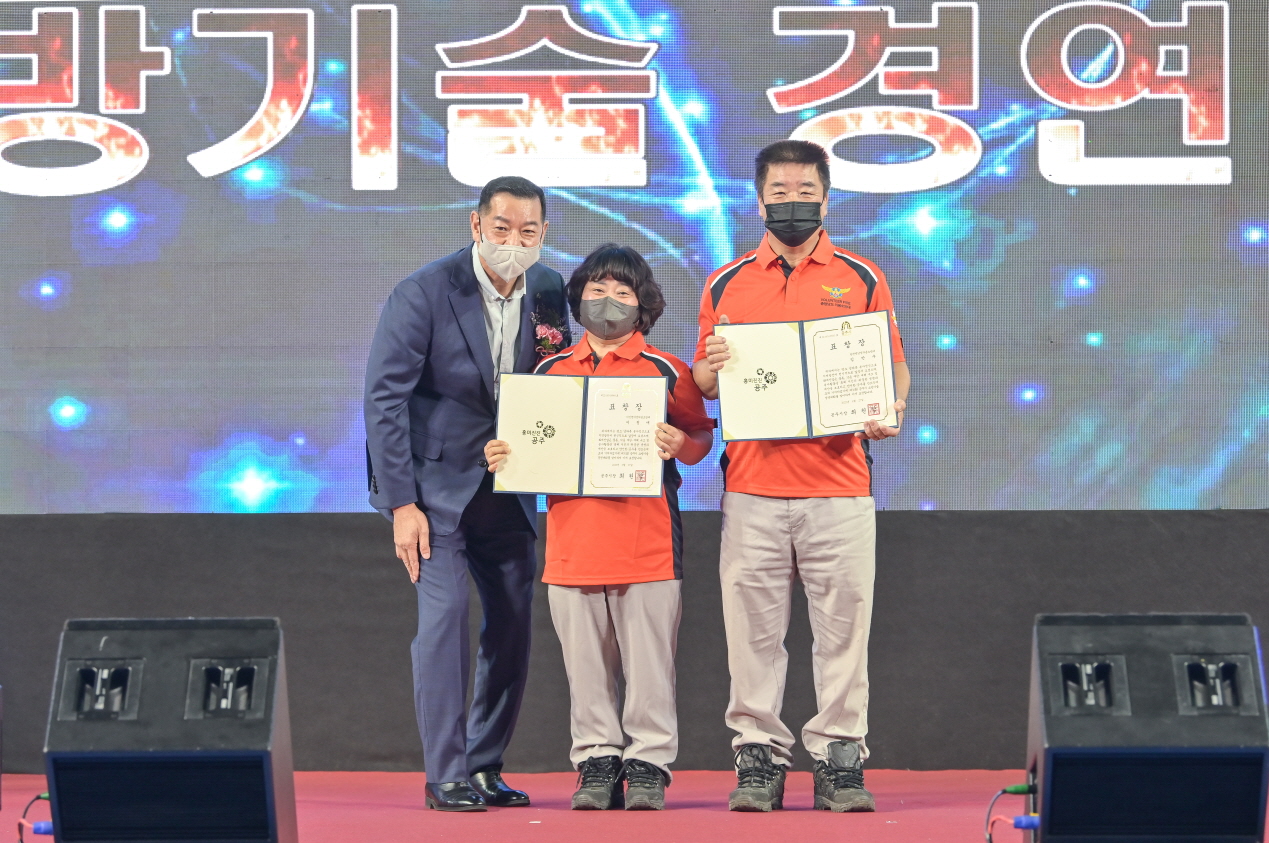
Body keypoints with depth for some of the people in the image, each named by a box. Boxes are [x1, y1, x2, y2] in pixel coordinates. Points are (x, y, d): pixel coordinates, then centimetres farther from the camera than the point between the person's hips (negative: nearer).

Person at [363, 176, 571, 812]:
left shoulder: (548, 292, 0)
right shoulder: (424, 293, -15)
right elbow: (384, 398, -15)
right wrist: (401, 505, -18)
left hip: (507, 484, 5)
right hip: (434, 479, -5)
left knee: (513, 620, 4)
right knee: (445, 610, -15)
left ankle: (485, 766, 16)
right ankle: (445, 775, -9)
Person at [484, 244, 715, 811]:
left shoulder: (665, 370, 3)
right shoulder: (550, 371, 11)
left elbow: (702, 439, 7)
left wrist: (681, 445, -14)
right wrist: (501, 457, 0)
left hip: (647, 540, -3)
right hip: (572, 540, 3)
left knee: (649, 662, -1)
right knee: (586, 664, 6)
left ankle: (648, 765, 6)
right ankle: (597, 761, 14)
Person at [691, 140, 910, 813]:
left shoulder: (861, 279, 10)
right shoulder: (726, 284, 12)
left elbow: (895, 367, 11)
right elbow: (704, 384, 16)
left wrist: (889, 411, -9)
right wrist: (710, 370, -7)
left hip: (838, 484, -1)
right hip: (752, 485, 1)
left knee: (843, 624, -1)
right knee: (753, 629, 1)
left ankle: (838, 758, 5)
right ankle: (759, 755, 7)